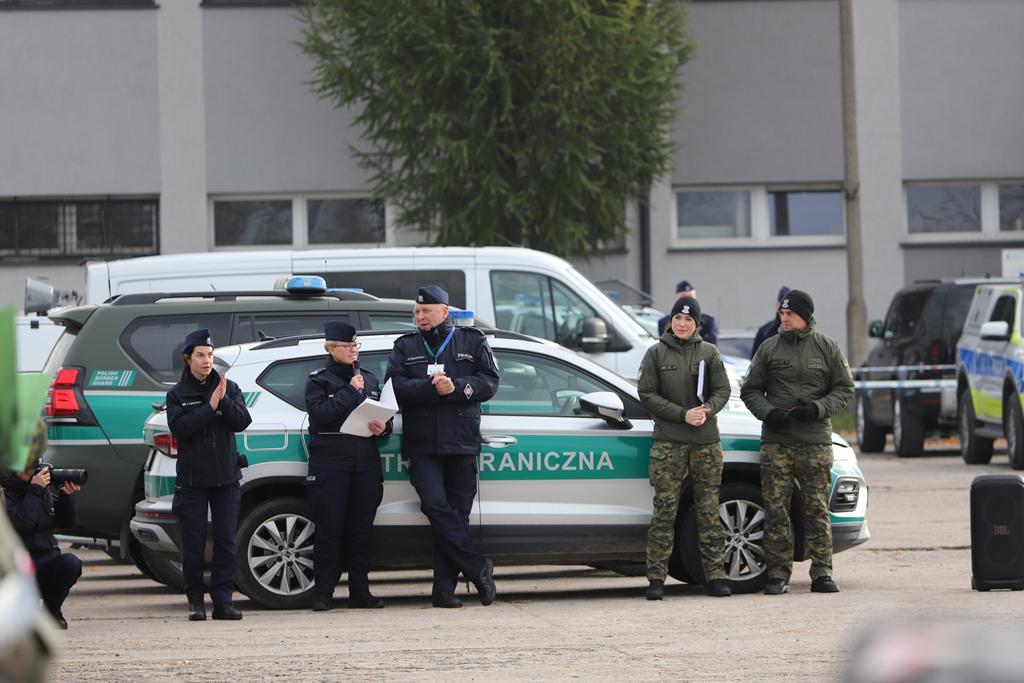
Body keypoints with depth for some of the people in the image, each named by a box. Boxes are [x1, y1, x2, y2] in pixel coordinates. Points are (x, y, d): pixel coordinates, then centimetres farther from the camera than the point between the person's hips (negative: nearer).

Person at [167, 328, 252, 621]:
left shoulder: (229, 387, 9)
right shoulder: (177, 394, 3)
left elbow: (242, 421, -2)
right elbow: (179, 427, -12)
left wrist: (224, 401, -17)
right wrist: (211, 406, -16)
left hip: (225, 476, 2)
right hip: (192, 478, -2)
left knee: (225, 540, -1)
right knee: (194, 542, -1)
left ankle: (222, 599, 2)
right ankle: (195, 600, 6)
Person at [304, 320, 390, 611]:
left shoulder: (369, 379, 18)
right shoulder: (318, 380, 4)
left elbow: (384, 416, 21)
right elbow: (319, 413, -13)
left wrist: (383, 427, -2)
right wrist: (350, 392, -11)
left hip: (366, 462, 4)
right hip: (330, 464, -4)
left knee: (361, 529, 4)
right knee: (329, 529, -5)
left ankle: (360, 592, 9)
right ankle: (322, 594, -3)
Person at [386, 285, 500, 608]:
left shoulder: (472, 341, 11)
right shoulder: (405, 347, 13)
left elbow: (489, 382, 0)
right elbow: (396, 386, -2)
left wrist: (455, 387, -15)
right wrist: (432, 388, -16)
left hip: (462, 444, 0)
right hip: (422, 445, 0)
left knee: (457, 513, -2)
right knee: (436, 505, -17)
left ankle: (444, 587, 0)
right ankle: (478, 569, -8)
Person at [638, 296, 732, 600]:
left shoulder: (709, 353, 9)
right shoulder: (657, 353, 5)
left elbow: (722, 390, 7)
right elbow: (647, 394, 0)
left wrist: (707, 410, -15)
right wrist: (683, 414, -11)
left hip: (706, 440, 2)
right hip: (668, 441, -2)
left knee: (709, 510, 2)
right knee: (664, 509, -5)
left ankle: (715, 575, 6)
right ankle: (656, 578, -3)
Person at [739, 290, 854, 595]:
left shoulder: (827, 348, 7)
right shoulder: (769, 348, 8)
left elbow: (844, 389, 8)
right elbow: (750, 390, 11)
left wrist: (818, 408, -9)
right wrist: (768, 413, -8)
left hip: (815, 441, -1)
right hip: (776, 441, 1)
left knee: (817, 509, -1)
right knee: (776, 509, -3)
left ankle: (822, 572, 4)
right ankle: (778, 573, 1)